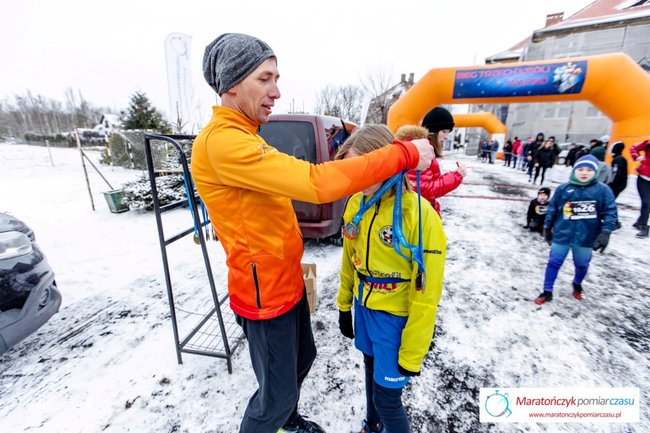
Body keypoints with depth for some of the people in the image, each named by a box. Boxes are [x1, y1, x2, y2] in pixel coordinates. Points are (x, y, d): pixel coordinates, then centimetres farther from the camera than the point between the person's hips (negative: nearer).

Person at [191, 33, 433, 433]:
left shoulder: (242, 137, 10)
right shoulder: (222, 141, -24)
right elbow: (316, 183, -34)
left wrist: (291, 265, 17)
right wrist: (404, 155, -24)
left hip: (287, 282, 10)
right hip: (265, 292, -9)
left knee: (303, 358, 28)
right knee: (277, 392, 12)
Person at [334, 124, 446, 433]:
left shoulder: (421, 216, -25)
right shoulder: (355, 204, -7)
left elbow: (426, 294, -18)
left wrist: (411, 354, -11)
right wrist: (344, 305, 13)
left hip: (397, 317, -5)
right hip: (364, 309, 6)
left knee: (387, 395, 9)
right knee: (372, 372, 28)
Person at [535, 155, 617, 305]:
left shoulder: (603, 190, -6)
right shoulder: (563, 189, -6)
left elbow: (610, 212, -5)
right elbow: (552, 209, 1)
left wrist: (605, 233, -12)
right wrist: (547, 228, 5)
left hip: (586, 237, 1)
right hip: (562, 234, -1)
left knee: (582, 264, 21)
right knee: (554, 262, 5)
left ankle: (577, 285, 49)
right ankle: (547, 292, 17)